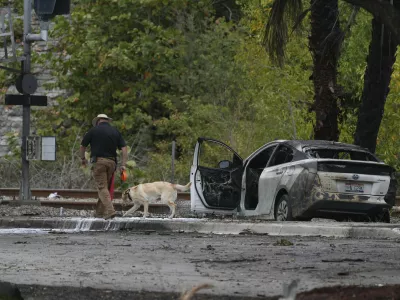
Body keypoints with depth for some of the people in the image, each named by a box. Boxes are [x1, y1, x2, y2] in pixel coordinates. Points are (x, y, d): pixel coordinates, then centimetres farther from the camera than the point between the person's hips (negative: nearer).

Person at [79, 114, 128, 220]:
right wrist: (123, 165, 4)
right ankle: (99, 212, 19)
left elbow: (82, 146, 8)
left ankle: (110, 210, -22)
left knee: (102, 187, -7)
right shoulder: (115, 131, 12)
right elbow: (124, 148, 5)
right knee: (105, 187, 15)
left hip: (98, 161, -4)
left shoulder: (94, 130, 3)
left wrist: (83, 159, 25)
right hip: (111, 162, 4)